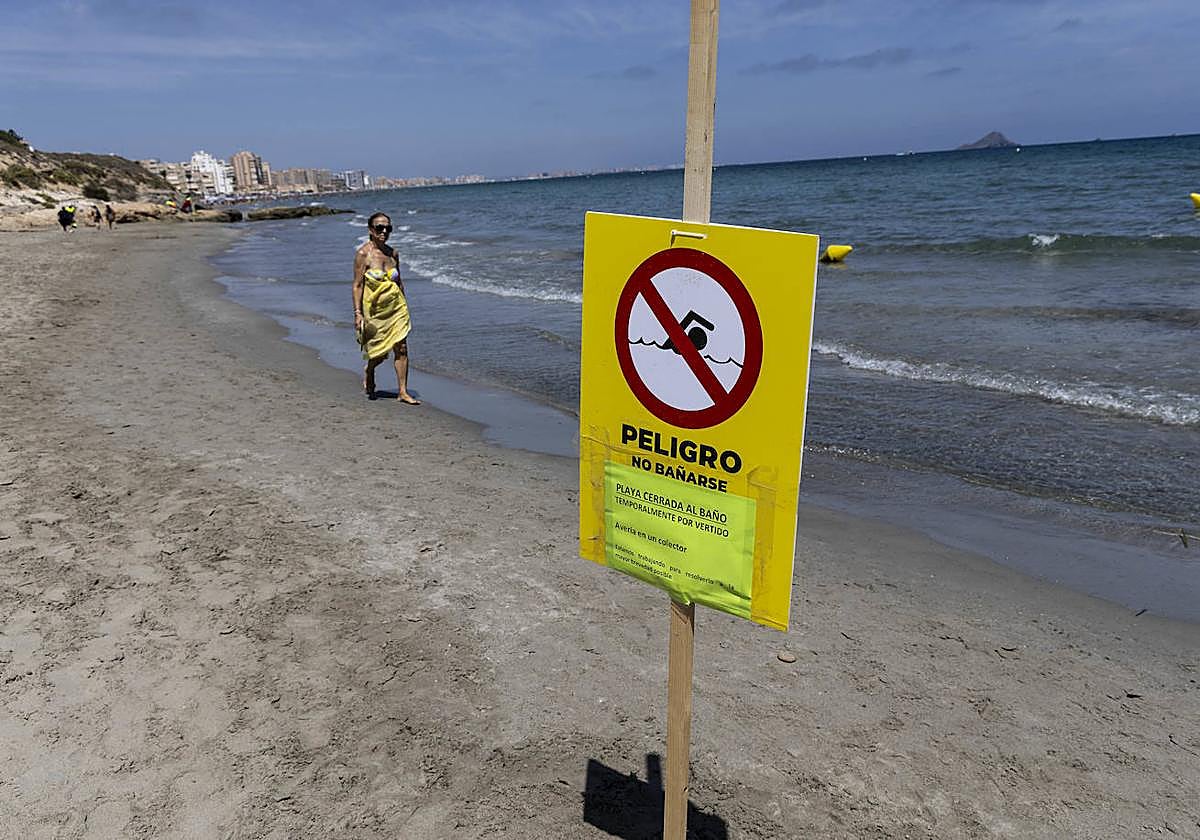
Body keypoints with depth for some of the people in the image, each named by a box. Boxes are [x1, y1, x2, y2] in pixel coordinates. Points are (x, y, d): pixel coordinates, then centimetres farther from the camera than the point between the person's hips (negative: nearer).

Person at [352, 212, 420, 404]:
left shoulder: (393, 253, 7)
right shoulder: (363, 254, -9)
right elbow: (357, 285, -10)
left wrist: (403, 307, 15)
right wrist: (358, 313, -15)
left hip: (396, 306, 4)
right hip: (374, 309, -4)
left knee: (401, 348, -4)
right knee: (379, 353, 6)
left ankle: (403, 392, 3)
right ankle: (368, 372, 41)